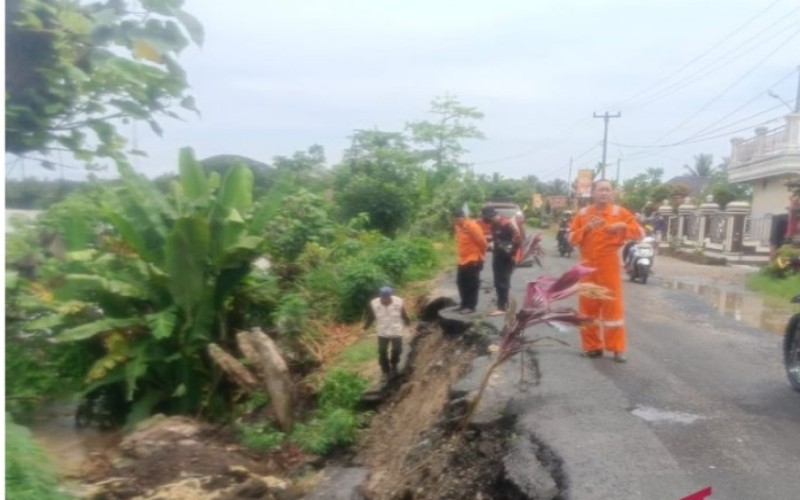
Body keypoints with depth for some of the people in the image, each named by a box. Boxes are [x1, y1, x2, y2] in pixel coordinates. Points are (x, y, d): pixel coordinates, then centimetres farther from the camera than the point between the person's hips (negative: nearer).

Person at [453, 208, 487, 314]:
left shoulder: (472, 226, -17)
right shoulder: (458, 227, 9)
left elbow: (482, 241, -15)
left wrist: (480, 255, -7)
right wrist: (460, 256, 17)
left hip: (473, 260, -9)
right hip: (462, 260, 9)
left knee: (472, 284, -1)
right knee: (461, 283, 12)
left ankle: (471, 306, 6)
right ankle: (464, 304, 23)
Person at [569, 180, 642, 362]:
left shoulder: (619, 212, 1)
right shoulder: (583, 213, 7)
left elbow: (639, 233, 0)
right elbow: (572, 238, 2)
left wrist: (623, 226, -17)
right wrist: (587, 228, -13)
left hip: (609, 267, -3)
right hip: (588, 266, 3)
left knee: (613, 306, -2)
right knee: (588, 307, 7)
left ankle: (617, 348, 6)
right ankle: (592, 346, 17)